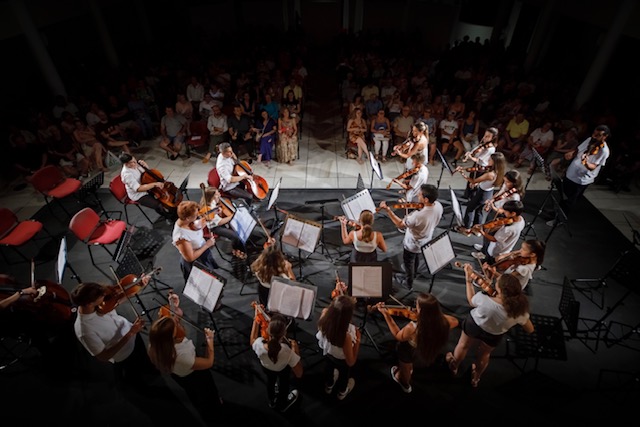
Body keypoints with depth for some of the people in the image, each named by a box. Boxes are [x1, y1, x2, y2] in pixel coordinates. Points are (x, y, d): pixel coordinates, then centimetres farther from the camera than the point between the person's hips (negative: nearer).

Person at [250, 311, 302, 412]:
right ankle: (282, 404, 62)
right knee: (284, 383, 35)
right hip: (282, 370, -2)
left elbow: (252, 341, -13)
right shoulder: (287, 352, -45)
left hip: (265, 368, 2)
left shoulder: (259, 344, -41)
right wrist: (295, 349, -23)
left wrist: (256, 318, -14)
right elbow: (299, 374, -28)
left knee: (270, 381, 37)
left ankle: (272, 401, 67)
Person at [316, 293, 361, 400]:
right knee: (344, 373, 34)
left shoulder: (324, 316, -37)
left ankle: (328, 386, 70)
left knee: (329, 367, 38)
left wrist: (338, 295, -8)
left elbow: (327, 309, -8)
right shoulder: (346, 336, -47)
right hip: (342, 360, -3)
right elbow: (350, 362, -28)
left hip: (326, 352, 4)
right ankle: (342, 392, 66)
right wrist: (357, 340, -24)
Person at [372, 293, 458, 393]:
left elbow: (398, 336, -19)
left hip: (410, 354, -3)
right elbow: (455, 321, -7)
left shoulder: (412, 328, -43)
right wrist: (437, 314, -9)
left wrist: (386, 314, -20)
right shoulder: (443, 322, -33)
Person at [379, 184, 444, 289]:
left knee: (408, 262, 24)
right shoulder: (438, 206, -24)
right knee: (417, 257, 37)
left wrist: (387, 210, -28)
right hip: (425, 242, 7)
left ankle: (409, 283, 50)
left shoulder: (417, 215, -45)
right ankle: (414, 273, 66)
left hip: (412, 245, -6)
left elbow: (400, 224, -27)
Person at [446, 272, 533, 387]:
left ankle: (454, 366, 58)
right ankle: (476, 378, 58)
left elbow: (471, 301, -15)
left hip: (473, 325, -1)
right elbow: (530, 330, -12)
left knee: (463, 345, 30)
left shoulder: (484, 300, -42)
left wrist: (468, 279, -9)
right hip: (494, 337, 2)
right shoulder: (520, 310, -34)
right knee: (484, 354, 33)